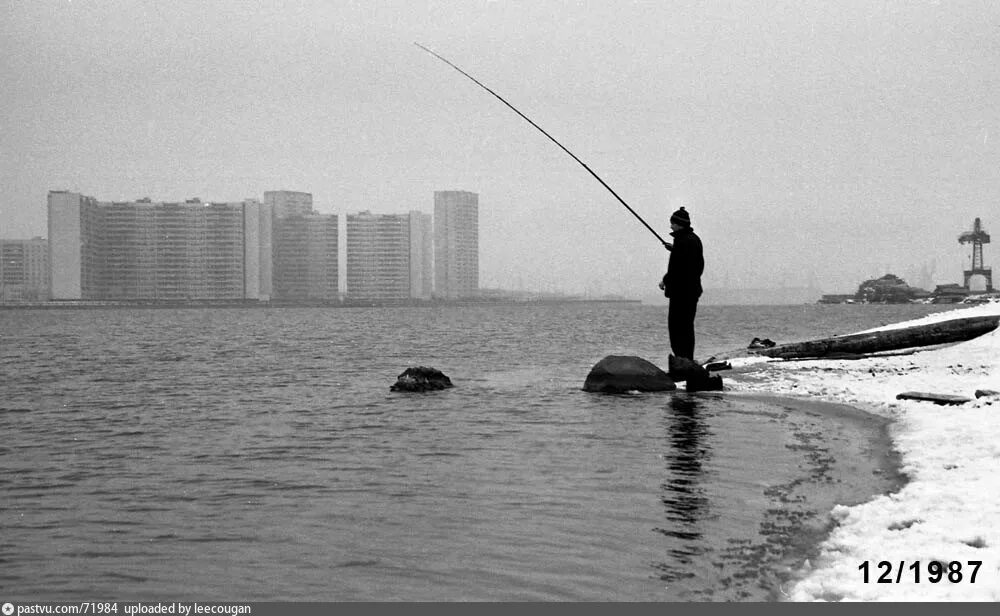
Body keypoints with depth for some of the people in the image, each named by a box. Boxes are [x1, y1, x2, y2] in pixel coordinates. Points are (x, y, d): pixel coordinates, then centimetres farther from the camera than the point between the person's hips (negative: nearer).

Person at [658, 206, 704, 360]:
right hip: (693, 289, 10)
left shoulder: (682, 241, -16)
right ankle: (689, 360, 16)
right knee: (687, 326, 14)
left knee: (676, 326, -8)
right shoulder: (695, 239, 14)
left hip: (681, 290, -10)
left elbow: (676, 266, -21)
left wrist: (665, 281, -6)